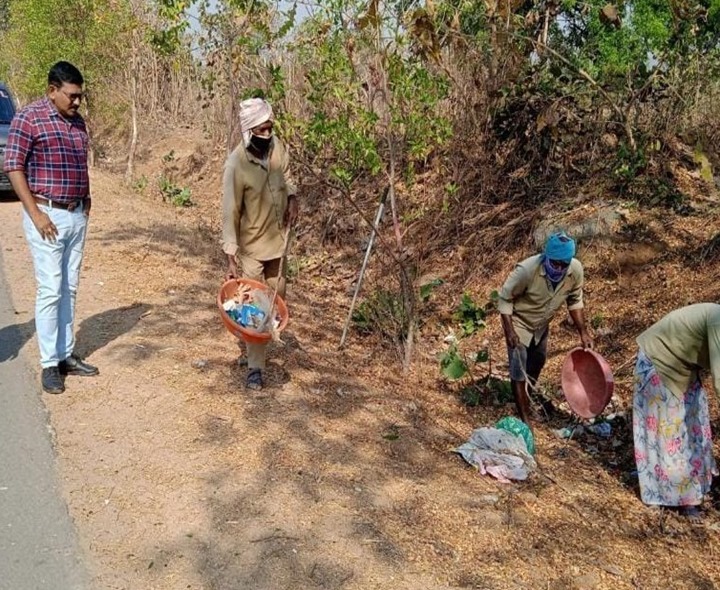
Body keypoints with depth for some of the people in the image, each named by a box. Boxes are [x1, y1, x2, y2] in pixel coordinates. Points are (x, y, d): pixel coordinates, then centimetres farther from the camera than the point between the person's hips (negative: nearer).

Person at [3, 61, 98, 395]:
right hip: (47, 216, -6)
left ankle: (66, 355, 19)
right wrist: (36, 213, -14)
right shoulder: (29, 118, -8)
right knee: (50, 291, -4)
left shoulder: (78, 122, 12)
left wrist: (86, 198, 9)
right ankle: (49, 364, 6)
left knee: (69, 289, 10)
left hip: (77, 216, 6)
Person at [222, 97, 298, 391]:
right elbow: (230, 212, -22)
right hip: (252, 245, -6)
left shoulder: (277, 147, -7)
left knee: (276, 298, 19)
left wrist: (292, 197, -5)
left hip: (278, 238, 6)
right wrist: (230, 257, -24)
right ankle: (255, 367, 8)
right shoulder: (237, 164, -24)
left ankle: (262, 343, 43)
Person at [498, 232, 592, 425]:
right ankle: (525, 418, 9)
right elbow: (505, 298, -23)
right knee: (519, 370, -4)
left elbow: (575, 301, -4)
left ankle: (528, 396, 51)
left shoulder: (576, 270, -23)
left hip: (542, 323, 6)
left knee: (537, 363, 25)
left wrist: (583, 333, -5)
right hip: (519, 321, -5)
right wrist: (509, 331, -29)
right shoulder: (527, 269, -37)